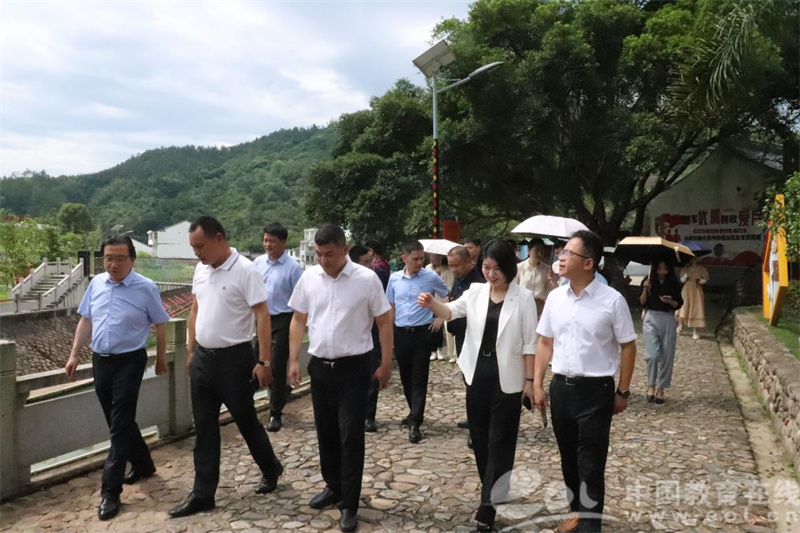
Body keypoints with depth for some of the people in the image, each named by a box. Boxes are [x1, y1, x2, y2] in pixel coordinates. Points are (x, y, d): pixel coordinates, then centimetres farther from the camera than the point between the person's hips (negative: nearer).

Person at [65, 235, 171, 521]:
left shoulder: (146, 288, -12)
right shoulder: (96, 283, 4)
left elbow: (160, 324, -4)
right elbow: (85, 321, 12)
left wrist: (161, 358, 3)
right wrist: (74, 355, 10)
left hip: (128, 362, -6)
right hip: (100, 360, 6)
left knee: (120, 425, -5)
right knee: (118, 421, 16)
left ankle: (110, 492, 2)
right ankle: (143, 465, 37)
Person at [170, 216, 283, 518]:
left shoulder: (244, 270, -17)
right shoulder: (201, 270, 6)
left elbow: (262, 316, -18)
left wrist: (264, 361, -21)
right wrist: (191, 351, 16)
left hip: (234, 358, -6)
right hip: (203, 358, 7)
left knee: (246, 421, 9)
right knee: (204, 429, 11)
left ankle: (271, 469, 34)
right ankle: (202, 494, 21)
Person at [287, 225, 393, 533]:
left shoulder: (367, 279, -10)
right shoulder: (308, 277, 0)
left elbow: (384, 322, -4)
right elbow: (299, 320, 8)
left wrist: (386, 364, -5)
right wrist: (294, 360, 4)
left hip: (353, 368, -4)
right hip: (320, 366, 4)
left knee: (351, 436, 0)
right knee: (326, 432, 15)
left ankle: (349, 505, 11)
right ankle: (333, 486, 35)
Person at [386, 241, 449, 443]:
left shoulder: (431, 277, -6)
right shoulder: (394, 278, 2)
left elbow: (448, 296, 9)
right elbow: (390, 307, 10)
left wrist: (441, 318, 0)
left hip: (422, 333, -3)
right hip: (401, 333, 3)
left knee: (419, 379, -4)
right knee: (406, 377, 13)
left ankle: (415, 422, -2)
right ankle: (415, 412, 31)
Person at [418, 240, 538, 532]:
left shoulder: (523, 297, -7)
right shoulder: (476, 291, 2)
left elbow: (530, 342, -5)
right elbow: (451, 311, -8)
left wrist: (529, 380, -6)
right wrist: (432, 304, -30)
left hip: (506, 377, -4)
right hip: (477, 373, 4)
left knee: (499, 440, 2)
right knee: (479, 435, 14)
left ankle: (488, 504, 8)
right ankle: (491, 492, 33)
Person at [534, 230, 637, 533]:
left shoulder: (612, 300, -11)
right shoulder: (555, 297, 2)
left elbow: (627, 347, -4)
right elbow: (545, 342, 10)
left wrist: (623, 392, -2)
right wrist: (537, 383, 7)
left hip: (595, 389, -4)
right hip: (561, 387, 5)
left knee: (591, 464, 4)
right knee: (569, 459, 18)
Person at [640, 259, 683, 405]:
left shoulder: (673, 284, 2)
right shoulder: (648, 282, 0)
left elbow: (679, 304, 5)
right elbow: (642, 303, -2)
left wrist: (669, 301, -15)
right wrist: (645, 289, -17)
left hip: (668, 320, 2)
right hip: (651, 318, -2)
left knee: (667, 356, 3)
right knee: (653, 355, -12)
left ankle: (660, 388, 16)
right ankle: (651, 385, 8)